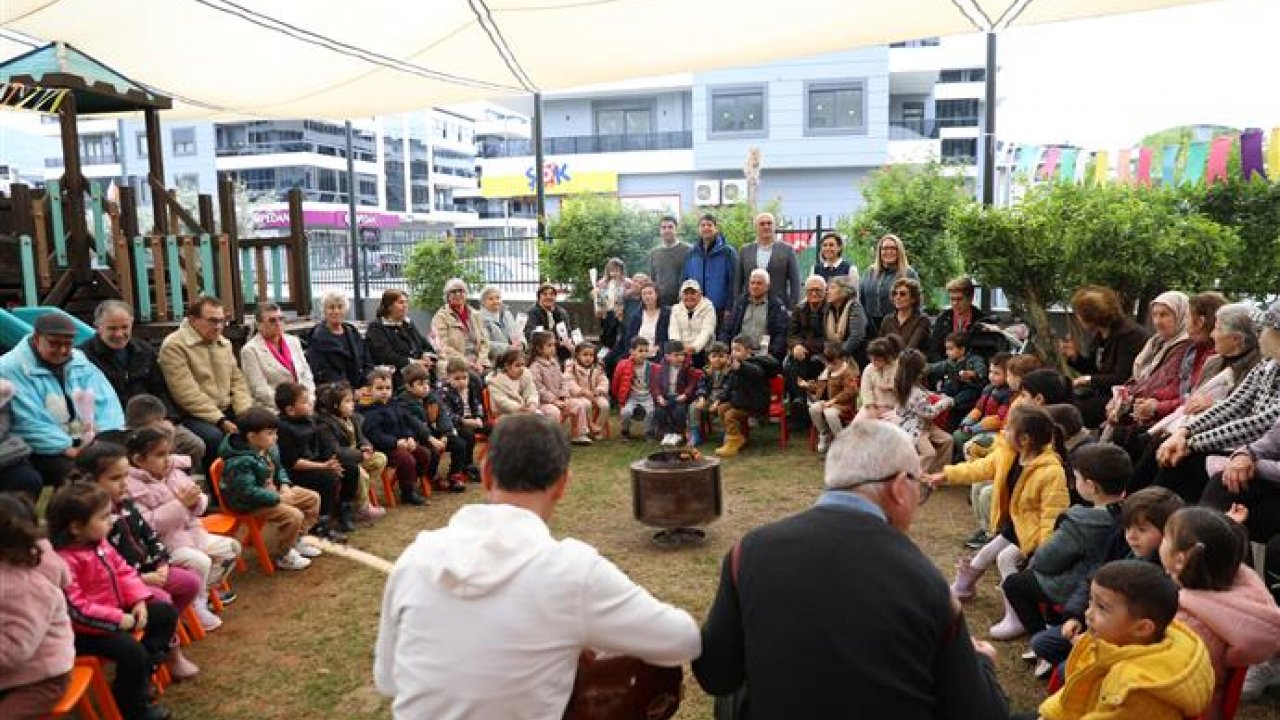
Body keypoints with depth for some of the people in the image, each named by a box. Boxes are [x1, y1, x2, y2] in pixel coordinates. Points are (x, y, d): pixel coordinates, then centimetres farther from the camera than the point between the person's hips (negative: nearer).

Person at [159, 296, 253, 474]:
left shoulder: (225, 343, 14)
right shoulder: (174, 346, -10)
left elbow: (237, 381, 13)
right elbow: (188, 395, -17)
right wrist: (220, 420, -22)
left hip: (227, 411, 7)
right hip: (194, 415, -7)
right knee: (215, 437, -34)